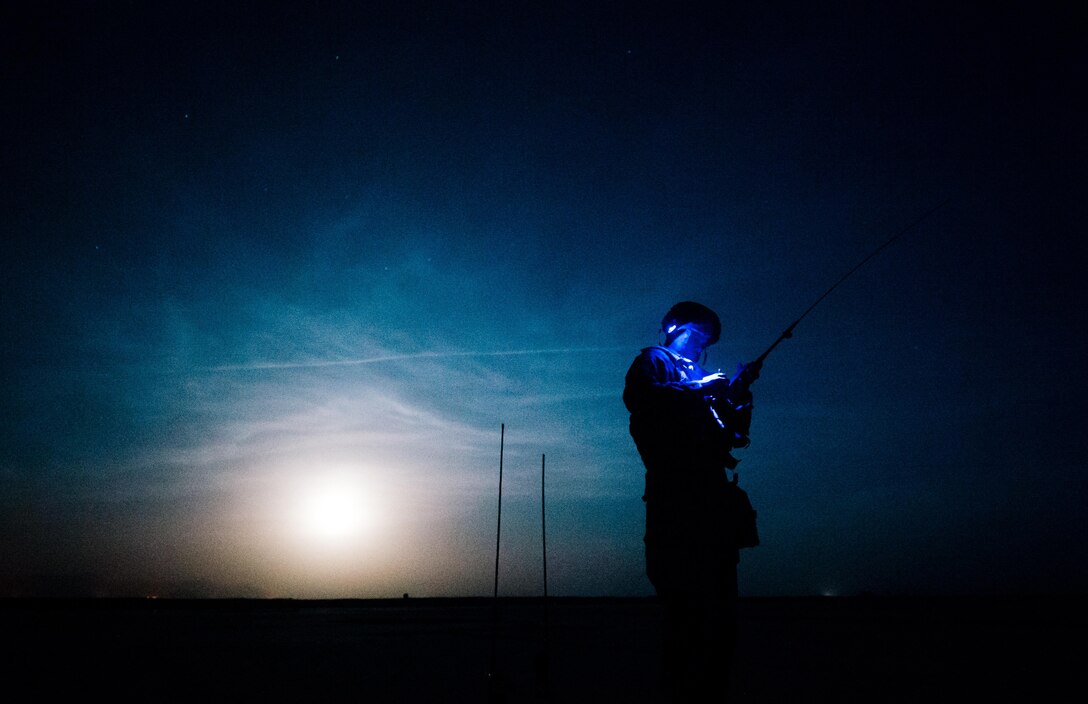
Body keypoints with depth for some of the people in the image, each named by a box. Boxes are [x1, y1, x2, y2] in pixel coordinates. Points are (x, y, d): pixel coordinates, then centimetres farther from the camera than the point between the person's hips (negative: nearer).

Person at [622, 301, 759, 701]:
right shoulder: (654, 361, 10)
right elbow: (640, 396, -14)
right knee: (689, 605, -12)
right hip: (676, 496, -8)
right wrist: (699, 391, -8)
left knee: (719, 607, 6)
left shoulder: (700, 378, 30)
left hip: (711, 496, 8)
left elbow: (735, 434, 23)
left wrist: (738, 393, 9)